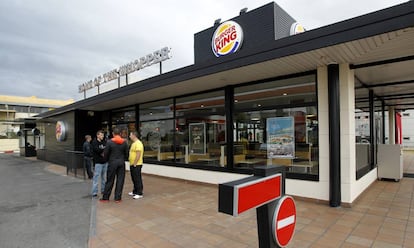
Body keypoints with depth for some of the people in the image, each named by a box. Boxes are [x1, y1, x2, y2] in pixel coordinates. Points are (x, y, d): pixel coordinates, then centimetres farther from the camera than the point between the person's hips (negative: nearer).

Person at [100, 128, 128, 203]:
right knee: (120, 180, 6)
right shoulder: (124, 142, -1)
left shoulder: (109, 142, -7)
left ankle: (105, 197, 17)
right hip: (121, 163, 2)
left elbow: (105, 153, -3)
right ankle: (117, 198, 11)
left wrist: (108, 160, 16)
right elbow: (126, 153, 2)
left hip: (112, 163, -1)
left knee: (110, 181, 7)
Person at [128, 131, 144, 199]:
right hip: (132, 164, 10)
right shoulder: (133, 143, 16)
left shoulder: (138, 143, -17)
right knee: (134, 179, 17)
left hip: (136, 165, -10)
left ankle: (139, 193, 3)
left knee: (137, 179, -4)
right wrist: (132, 163, 18)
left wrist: (134, 164, -21)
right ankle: (135, 191, 29)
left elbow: (138, 155, -22)